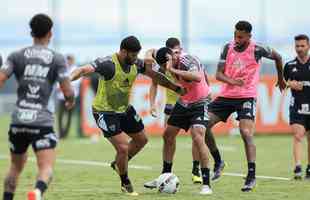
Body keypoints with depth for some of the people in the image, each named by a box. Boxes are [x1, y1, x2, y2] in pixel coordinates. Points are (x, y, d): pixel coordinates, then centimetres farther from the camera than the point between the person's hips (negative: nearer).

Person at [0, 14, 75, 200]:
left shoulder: (17, 56, 8)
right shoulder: (57, 59, 3)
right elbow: (68, 92, -1)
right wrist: (71, 101, 22)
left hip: (18, 121, 3)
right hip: (43, 122, -3)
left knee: (16, 166, 24)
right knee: (47, 169, -10)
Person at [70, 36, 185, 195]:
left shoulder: (136, 64, -6)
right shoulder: (108, 64, -27)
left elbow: (156, 76, 8)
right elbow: (83, 70, -38)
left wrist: (178, 89, 12)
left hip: (125, 109, 8)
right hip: (105, 112, -8)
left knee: (142, 139, 18)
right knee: (123, 148, -13)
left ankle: (118, 164, 40)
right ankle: (125, 183, 12)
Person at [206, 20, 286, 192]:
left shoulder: (256, 50, -9)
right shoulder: (228, 48, 1)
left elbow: (277, 57, 9)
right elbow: (218, 74, -2)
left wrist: (280, 79, 22)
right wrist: (232, 81, -23)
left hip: (246, 97, -5)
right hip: (226, 95, 5)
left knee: (246, 134, -19)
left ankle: (251, 176, -13)